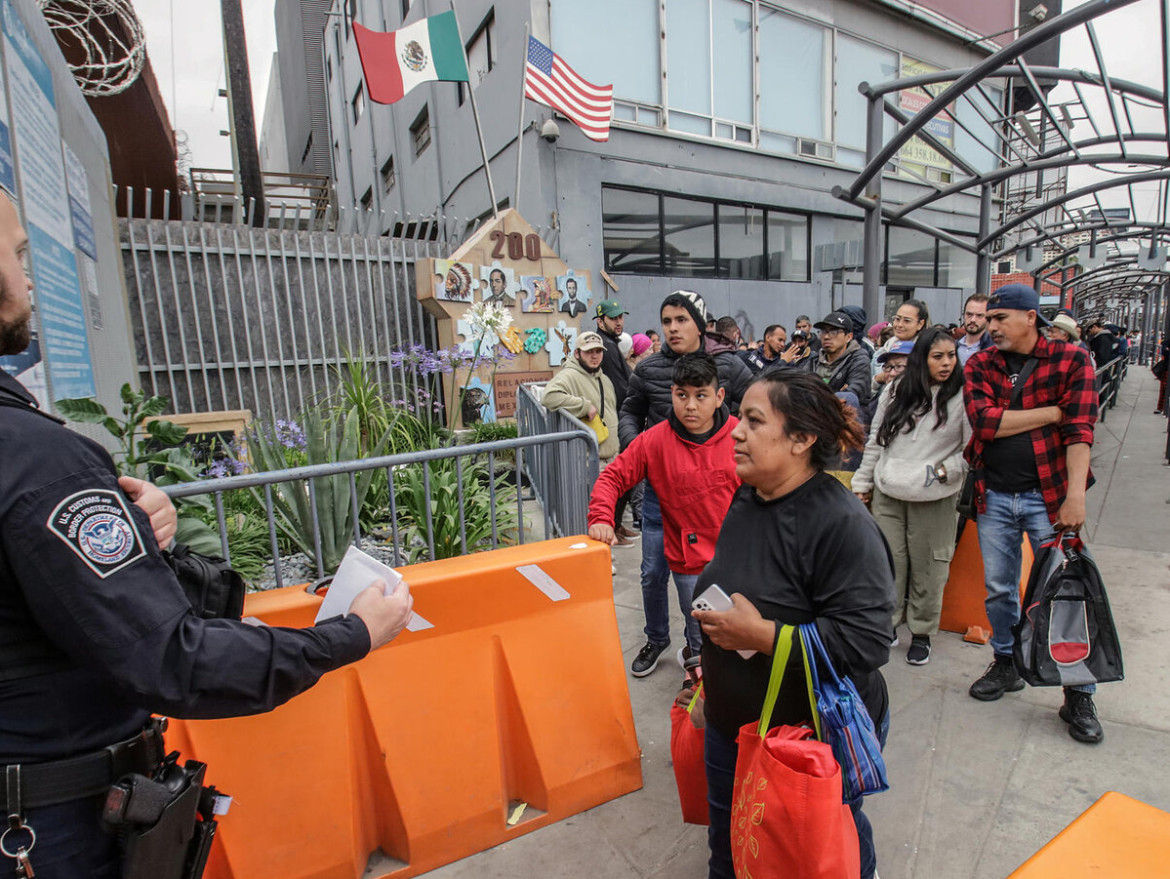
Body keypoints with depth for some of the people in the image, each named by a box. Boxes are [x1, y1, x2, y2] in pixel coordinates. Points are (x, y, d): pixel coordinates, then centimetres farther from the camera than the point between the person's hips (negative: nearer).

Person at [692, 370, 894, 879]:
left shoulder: (843, 525, -27)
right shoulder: (745, 502, -2)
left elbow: (866, 642, -31)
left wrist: (760, 635, -30)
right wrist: (710, 665, 18)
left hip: (822, 736, -6)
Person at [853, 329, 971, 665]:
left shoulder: (963, 397, -3)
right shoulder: (895, 391, 7)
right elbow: (875, 439, 12)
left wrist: (946, 470, -14)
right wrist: (863, 482, 12)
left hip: (934, 499, -2)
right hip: (888, 494, 2)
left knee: (927, 568, 6)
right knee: (889, 562, 7)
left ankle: (922, 633, 25)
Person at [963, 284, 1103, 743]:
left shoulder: (1071, 360, -3)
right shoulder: (980, 366, 3)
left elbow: (1080, 430, -13)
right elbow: (984, 422, -13)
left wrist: (1075, 495, -22)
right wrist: (1053, 412, -12)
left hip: (1048, 495, -2)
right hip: (995, 497, 3)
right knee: (998, 588, 13)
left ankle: (1079, 696, 18)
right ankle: (1006, 664, 33)